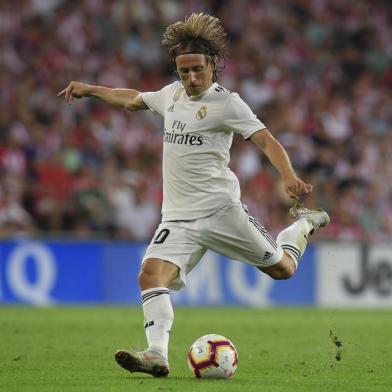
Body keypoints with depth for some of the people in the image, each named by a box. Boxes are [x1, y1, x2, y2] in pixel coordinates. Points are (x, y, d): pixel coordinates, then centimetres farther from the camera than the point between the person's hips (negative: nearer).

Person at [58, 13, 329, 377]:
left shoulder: (226, 102, -6)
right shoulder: (173, 94, 13)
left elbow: (267, 141, -15)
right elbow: (133, 99, 34)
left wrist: (289, 177, -31)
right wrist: (89, 89, 36)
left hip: (220, 209, -5)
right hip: (178, 218, 5)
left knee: (281, 268, 5)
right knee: (151, 274, -21)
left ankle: (303, 224, 35)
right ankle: (157, 354, -31)